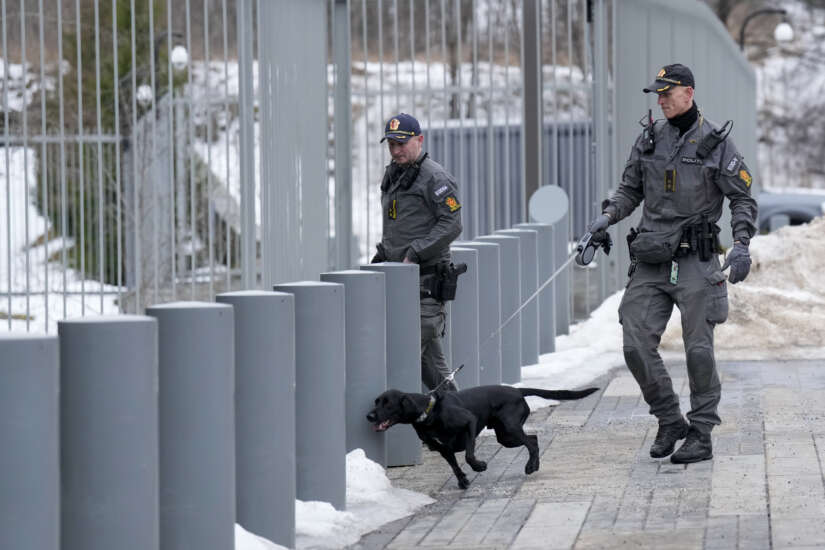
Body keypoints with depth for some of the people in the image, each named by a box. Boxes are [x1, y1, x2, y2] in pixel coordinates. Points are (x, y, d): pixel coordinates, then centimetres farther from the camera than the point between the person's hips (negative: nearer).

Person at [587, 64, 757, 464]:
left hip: (696, 260, -4)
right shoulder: (649, 139, 9)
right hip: (651, 261, 4)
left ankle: (701, 435, 6)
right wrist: (608, 216, -1)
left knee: (699, 349, -4)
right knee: (636, 345, -4)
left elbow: (743, 199, 0)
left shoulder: (715, 142, -3)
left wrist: (741, 244, -14)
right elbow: (630, 189, 18)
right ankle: (669, 422, 12)